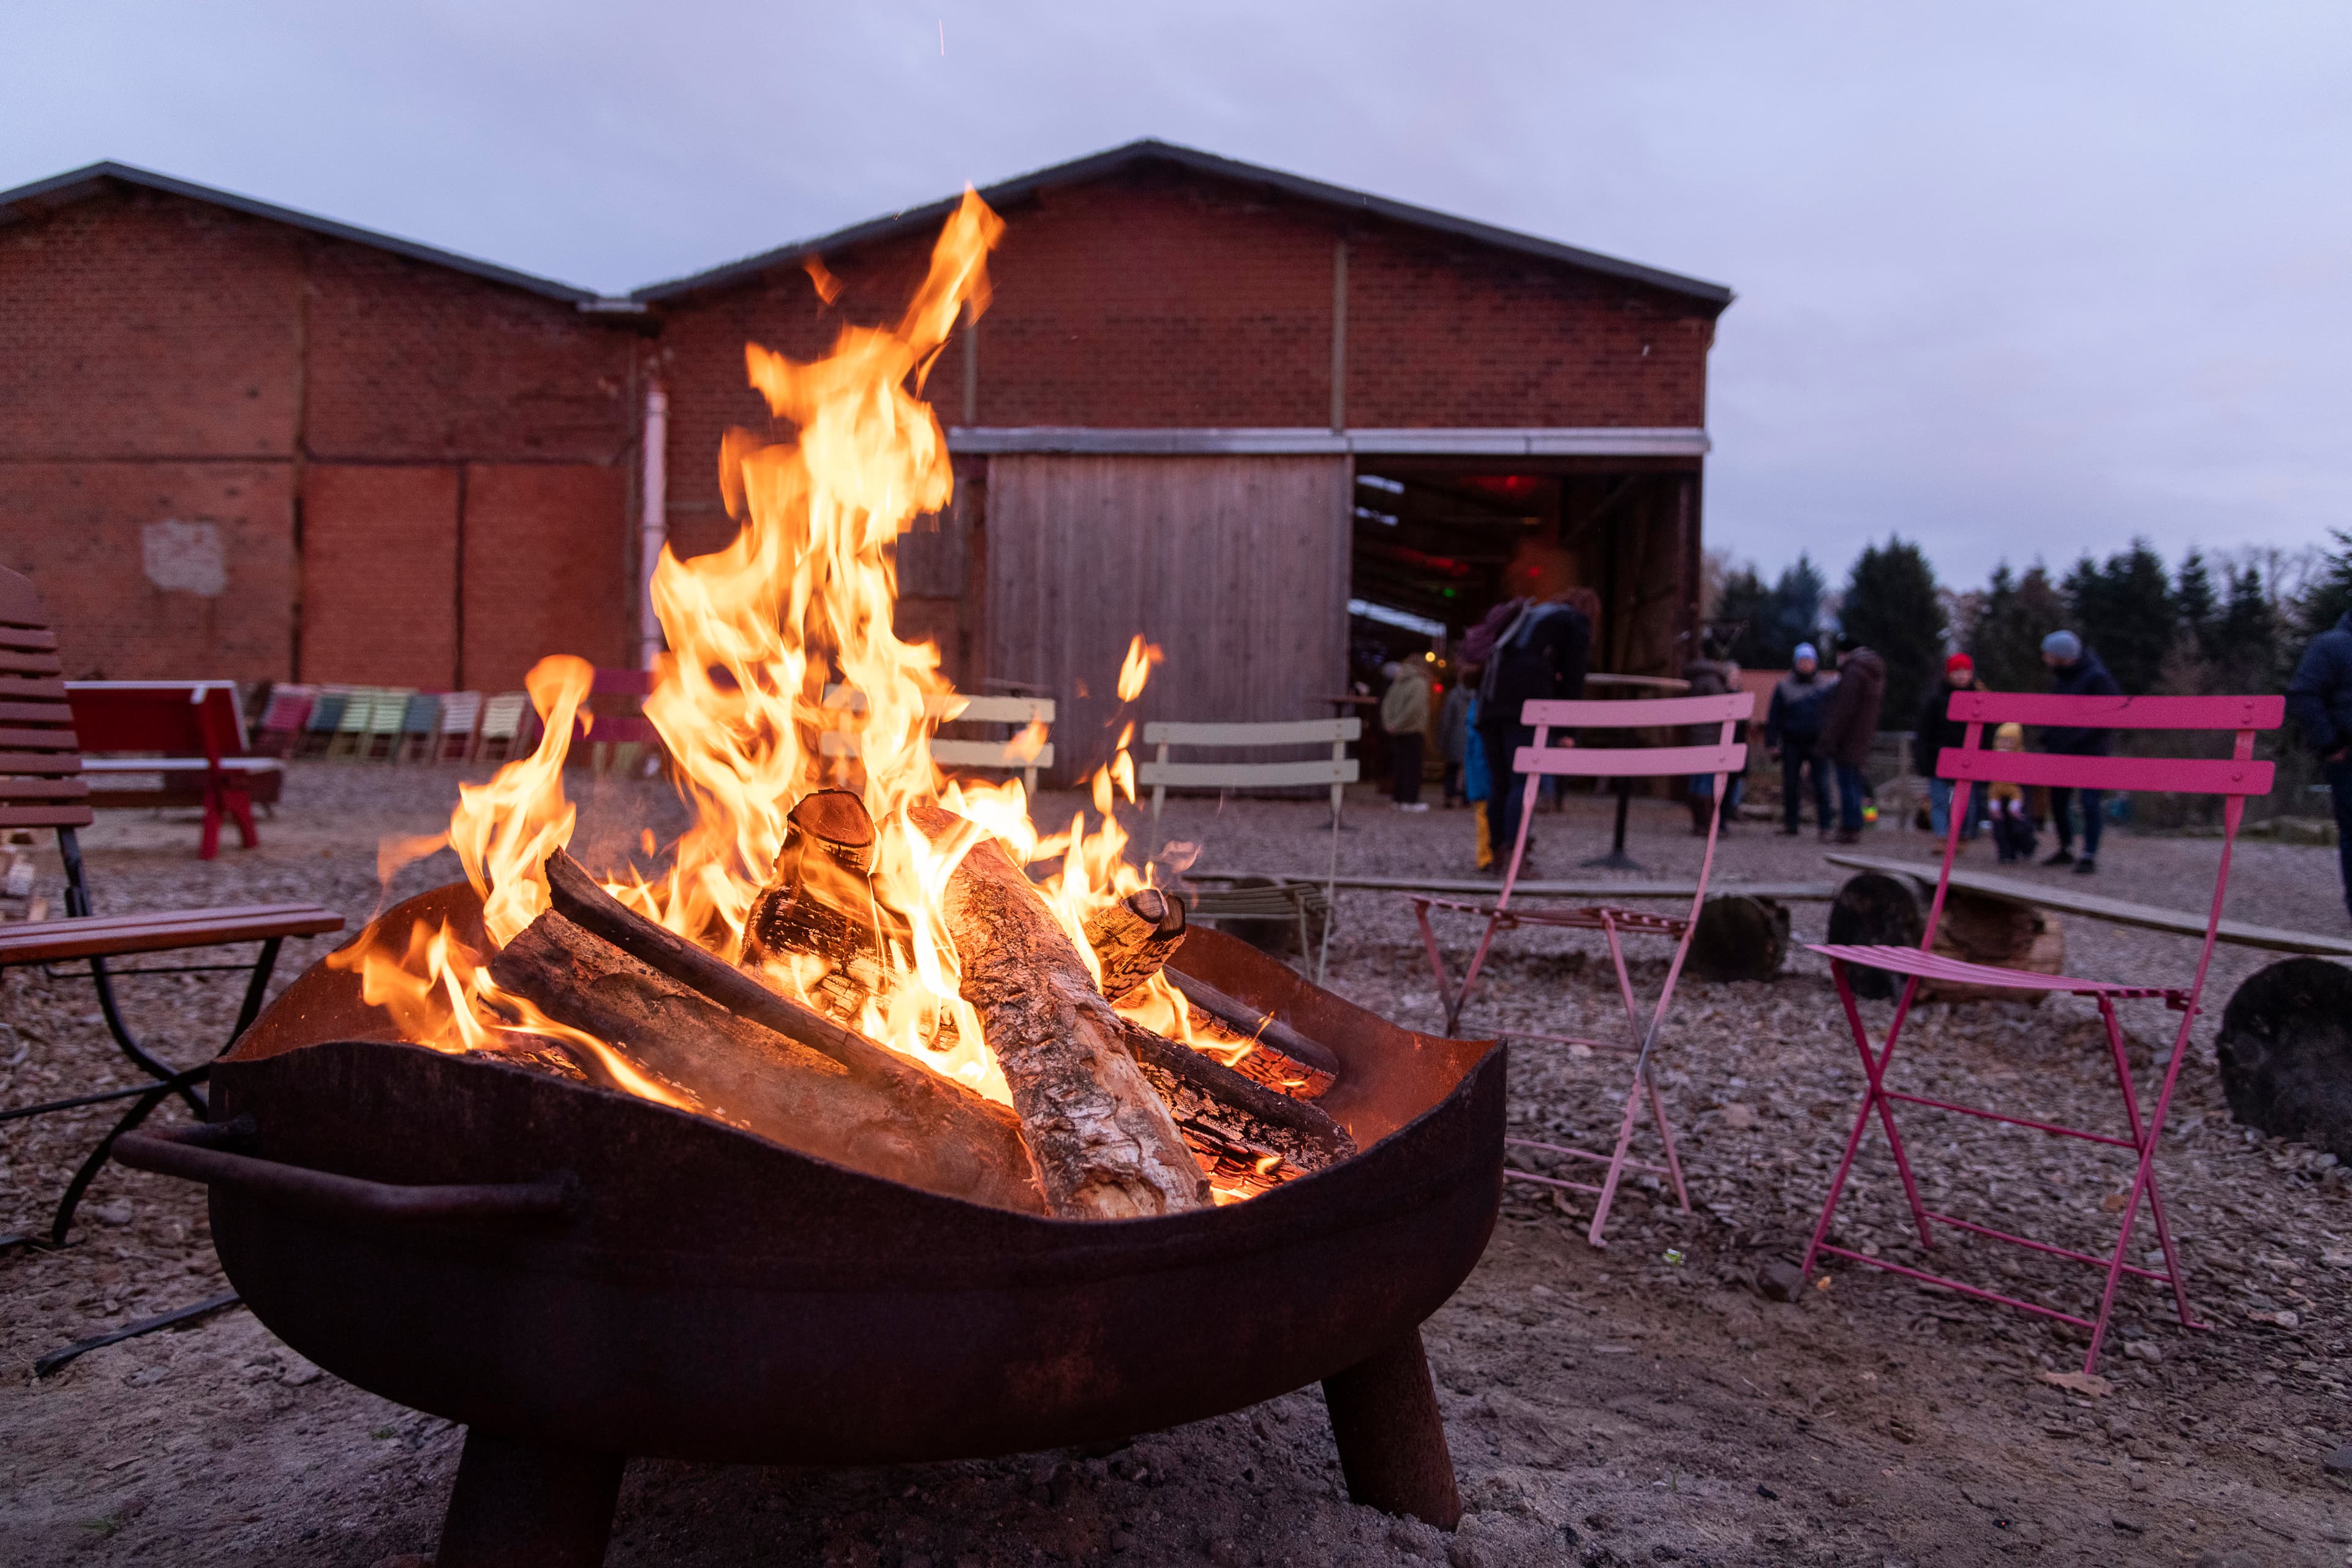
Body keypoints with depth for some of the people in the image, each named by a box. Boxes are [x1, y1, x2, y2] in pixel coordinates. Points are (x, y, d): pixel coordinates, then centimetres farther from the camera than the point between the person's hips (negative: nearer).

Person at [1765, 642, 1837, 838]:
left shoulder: (1828, 685, 7)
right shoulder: (1784, 687, 8)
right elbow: (1773, 717, 7)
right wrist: (1772, 743, 0)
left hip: (1818, 743, -1)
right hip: (1792, 744, 1)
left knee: (1821, 785, -7)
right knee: (1790, 785, 5)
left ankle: (1825, 827, -4)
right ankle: (1791, 825, 14)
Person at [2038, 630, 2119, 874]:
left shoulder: (2097, 677, -15)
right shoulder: (2059, 676, 7)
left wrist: (2083, 737, -18)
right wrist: (2047, 735, 7)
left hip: (2089, 753, -7)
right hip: (2060, 751, 7)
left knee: (2091, 803, -7)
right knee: (2057, 801, 13)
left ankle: (2090, 856, 0)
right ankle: (2065, 849, 29)